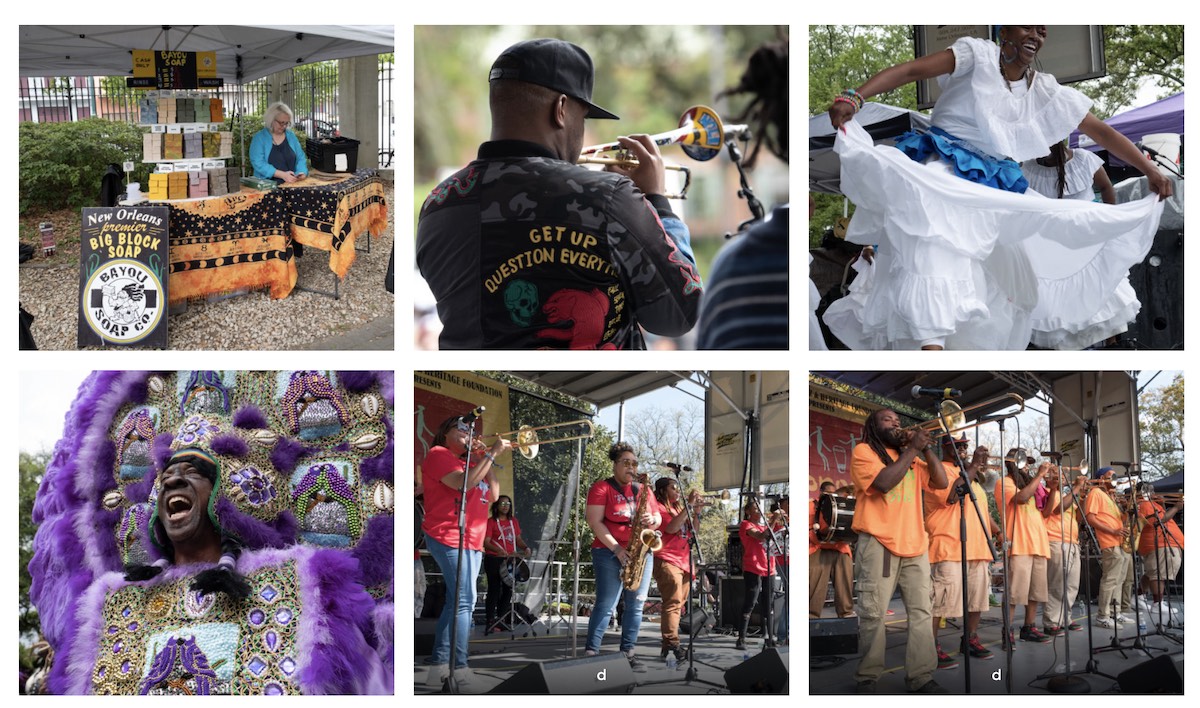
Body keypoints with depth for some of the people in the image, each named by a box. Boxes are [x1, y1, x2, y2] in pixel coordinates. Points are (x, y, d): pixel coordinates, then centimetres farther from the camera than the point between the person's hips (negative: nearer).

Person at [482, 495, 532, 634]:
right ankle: (490, 622, -4)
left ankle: (501, 620, 17)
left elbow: (518, 539, 20)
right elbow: (486, 542, -12)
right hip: (494, 560, -6)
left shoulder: (513, 521, 13)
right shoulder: (491, 521, -6)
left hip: (510, 559, 6)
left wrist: (525, 547, -1)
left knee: (508, 589, 8)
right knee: (494, 590, -6)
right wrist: (498, 550, -30)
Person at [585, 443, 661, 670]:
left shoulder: (643, 489, 15)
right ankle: (591, 652, -9)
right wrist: (617, 549, -18)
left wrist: (652, 521, -9)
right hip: (610, 553, -5)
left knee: (636, 605, 3)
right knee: (606, 605, -10)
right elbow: (595, 522, -10)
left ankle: (629, 652, 7)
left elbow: (658, 518, 17)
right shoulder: (602, 488, -2)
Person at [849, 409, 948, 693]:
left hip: (915, 544, 6)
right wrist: (912, 449, -10)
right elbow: (884, 482, -16)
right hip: (878, 542, -6)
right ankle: (867, 677, -1)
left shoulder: (910, 457, 21)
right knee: (873, 614, -7)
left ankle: (920, 676, 0)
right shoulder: (863, 451, 1)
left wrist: (925, 449, 3)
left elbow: (941, 482, 12)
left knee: (922, 612, 0)